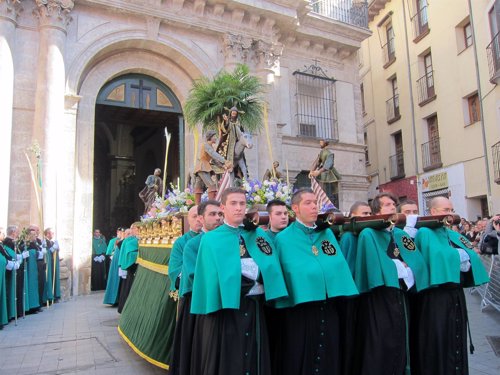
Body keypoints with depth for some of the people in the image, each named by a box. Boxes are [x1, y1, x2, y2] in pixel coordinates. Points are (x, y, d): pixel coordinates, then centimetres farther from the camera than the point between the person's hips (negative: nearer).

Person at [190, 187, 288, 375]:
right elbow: (208, 276, -2)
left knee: (254, 359, 11)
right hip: (225, 308, -3)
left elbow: (269, 266, 6)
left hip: (254, 307, 3)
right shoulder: (210, 239, 0)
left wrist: (257, 279, -8)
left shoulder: (259, 235, 9)